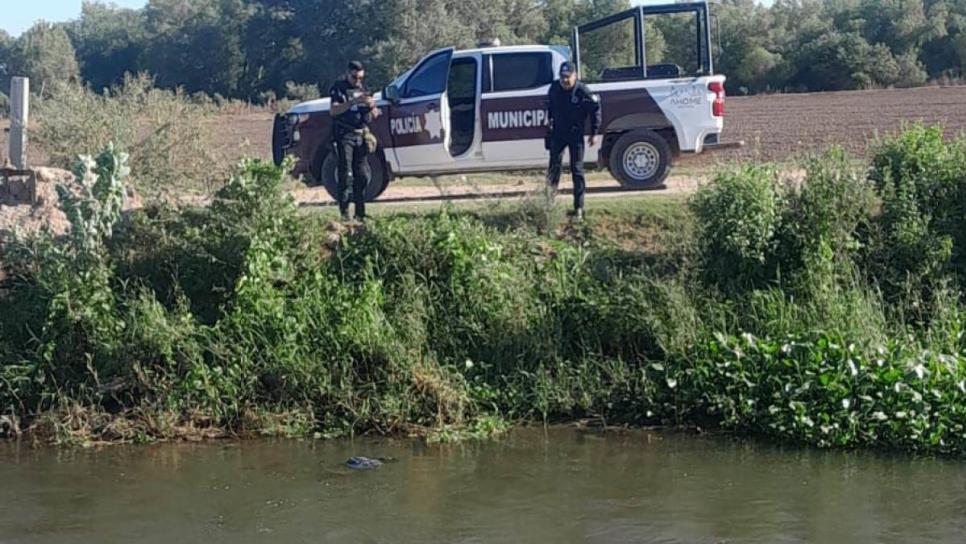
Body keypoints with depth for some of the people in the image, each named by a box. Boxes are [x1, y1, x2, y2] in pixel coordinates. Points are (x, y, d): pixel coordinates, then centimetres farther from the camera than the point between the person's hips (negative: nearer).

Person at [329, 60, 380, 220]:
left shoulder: (364, 89, 15)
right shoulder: (339, 88, 1)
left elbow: (374, 115, 15)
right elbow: (334, 110, -14)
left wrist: (372, 106, -8)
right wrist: (353, 102, -25)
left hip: (360, 136, 5)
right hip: (345, 135, -5)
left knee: (363, 175, 2)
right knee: (344, 175, -7)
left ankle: (360, 213, 9)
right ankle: (344, 212, -6)